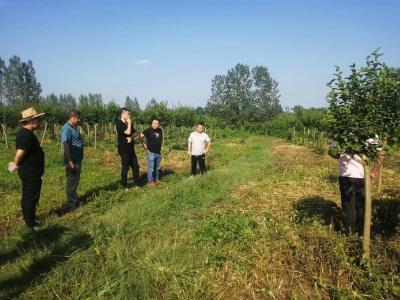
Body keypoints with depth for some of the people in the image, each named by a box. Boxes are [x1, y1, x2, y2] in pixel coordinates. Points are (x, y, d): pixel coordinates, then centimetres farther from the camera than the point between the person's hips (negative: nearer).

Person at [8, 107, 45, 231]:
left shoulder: (24, 132, 10)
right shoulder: (26, 134, -24)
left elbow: (22, 152, 15)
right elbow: (20, 153, -29)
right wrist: (16, 165, -13)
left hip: (28, 171, 10)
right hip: (31, 172, -10)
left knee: (27, 195, 21)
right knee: (32, 197, 0)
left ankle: (27, 217, 35)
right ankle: (30, 223, 10)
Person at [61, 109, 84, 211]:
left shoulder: (75, 127, 12)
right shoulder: (66, 128, -18)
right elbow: (66, 145, -23)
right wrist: (70, 161, -24)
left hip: (78, 159, 9)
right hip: (72, 160, -9)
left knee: (75, 180, 18)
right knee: (72, 181, 0)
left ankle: (74, 199, 31)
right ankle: (72, 204, 10)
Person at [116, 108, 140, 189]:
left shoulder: (128, 123, 12)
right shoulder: (119, 124, -12)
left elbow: (134, 133, 13)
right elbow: (128, 132, -23)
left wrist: (131, 137, -8)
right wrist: (129, 123, -12)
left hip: (131, 148, 8)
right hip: (124, 149, -8)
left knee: (135, 166, 10)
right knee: (125, 168, -2)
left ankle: (136, 184, 20)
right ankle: (124, 186, 9)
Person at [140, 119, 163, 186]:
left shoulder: (160, 130, 5)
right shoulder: (148, 130, -13)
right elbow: (141, 136, -21)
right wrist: (143, 144, -15)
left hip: (158, 152, 6)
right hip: (151, 152, -6)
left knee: (158, 168, 16)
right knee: (151, 168, -1)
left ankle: (157, 180, 30)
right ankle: (150, 181, 10)